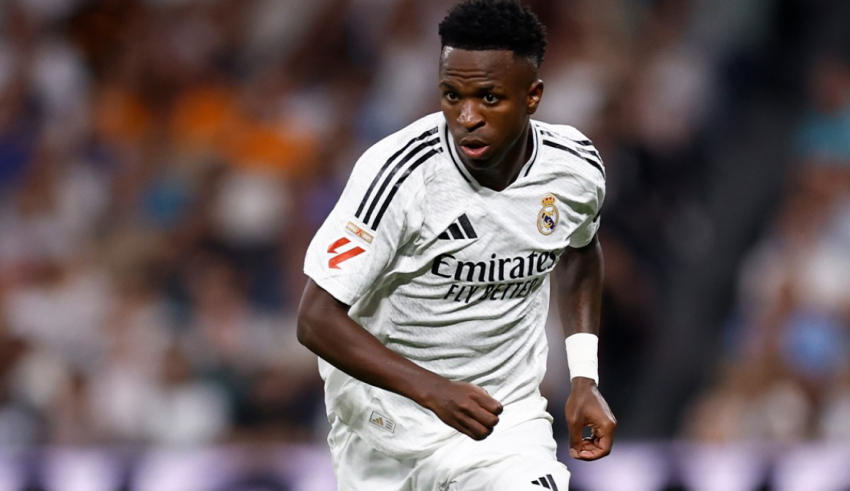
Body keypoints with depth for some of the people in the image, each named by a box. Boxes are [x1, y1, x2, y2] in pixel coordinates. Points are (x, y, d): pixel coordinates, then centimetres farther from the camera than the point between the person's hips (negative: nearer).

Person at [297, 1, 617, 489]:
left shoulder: (577, 168, -9)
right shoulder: (399, 173, -23)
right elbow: (318, 319, -22)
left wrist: (585, 379, 8)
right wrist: (434, 391, -34)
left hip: (509, 422, 2)